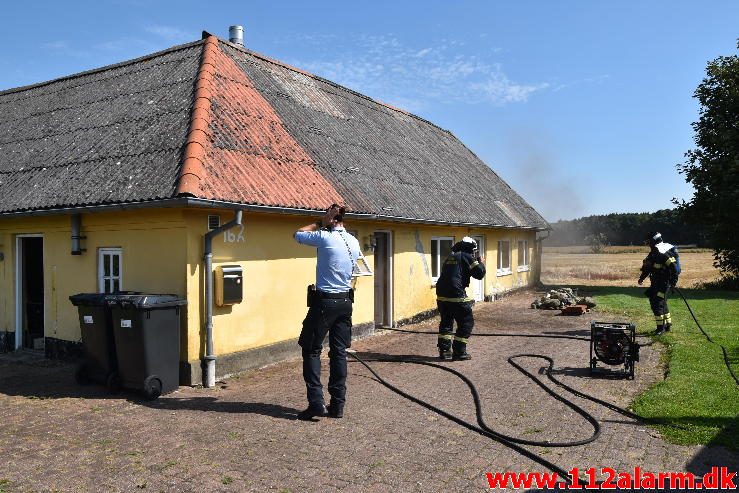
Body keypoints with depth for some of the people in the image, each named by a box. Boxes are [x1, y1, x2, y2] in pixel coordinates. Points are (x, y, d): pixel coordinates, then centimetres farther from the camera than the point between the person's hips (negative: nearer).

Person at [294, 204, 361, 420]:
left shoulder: (325, 238, -12)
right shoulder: (354, 242, 7)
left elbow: (298, 234, 1)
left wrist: (320, 223, 9)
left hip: (324, 301, -6)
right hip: (346, 301, 6)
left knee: (311, 350, 4)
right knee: (339, 352, 10)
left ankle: (316, 402, -2)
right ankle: (337, 405, 14)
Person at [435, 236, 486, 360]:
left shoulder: (450, 257, 21)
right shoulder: (466, 257, -2)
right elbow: (479, 273, -5)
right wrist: (481, 263, 16)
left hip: (441, 295, 8)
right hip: (456, 296, -7)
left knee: (446, 322, 20)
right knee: (466, 323, 6)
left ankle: (444, 350, 19)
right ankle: (459, 352, 5)